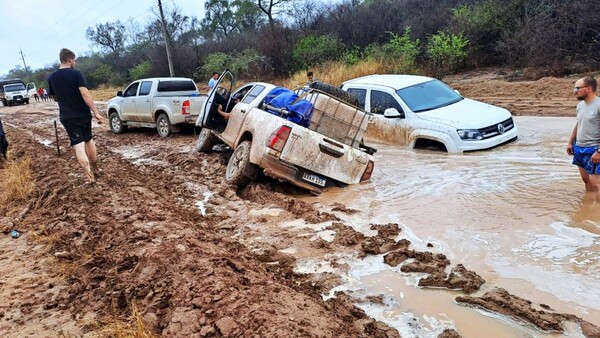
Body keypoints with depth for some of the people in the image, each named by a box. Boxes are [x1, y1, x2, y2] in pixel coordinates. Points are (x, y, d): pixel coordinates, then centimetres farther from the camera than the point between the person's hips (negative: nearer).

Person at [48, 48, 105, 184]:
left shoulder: (51, 77, 4)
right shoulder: (76, 74, -9)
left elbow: (55, 98, 17)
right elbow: (85, 93, -22)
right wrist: (96, 112, -24)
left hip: (67, 117, 2)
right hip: (83, 114, -1)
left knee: (78, 145, -3)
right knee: (88, 140, 18)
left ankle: (90, 176, -13)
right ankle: (95, 169, 28)